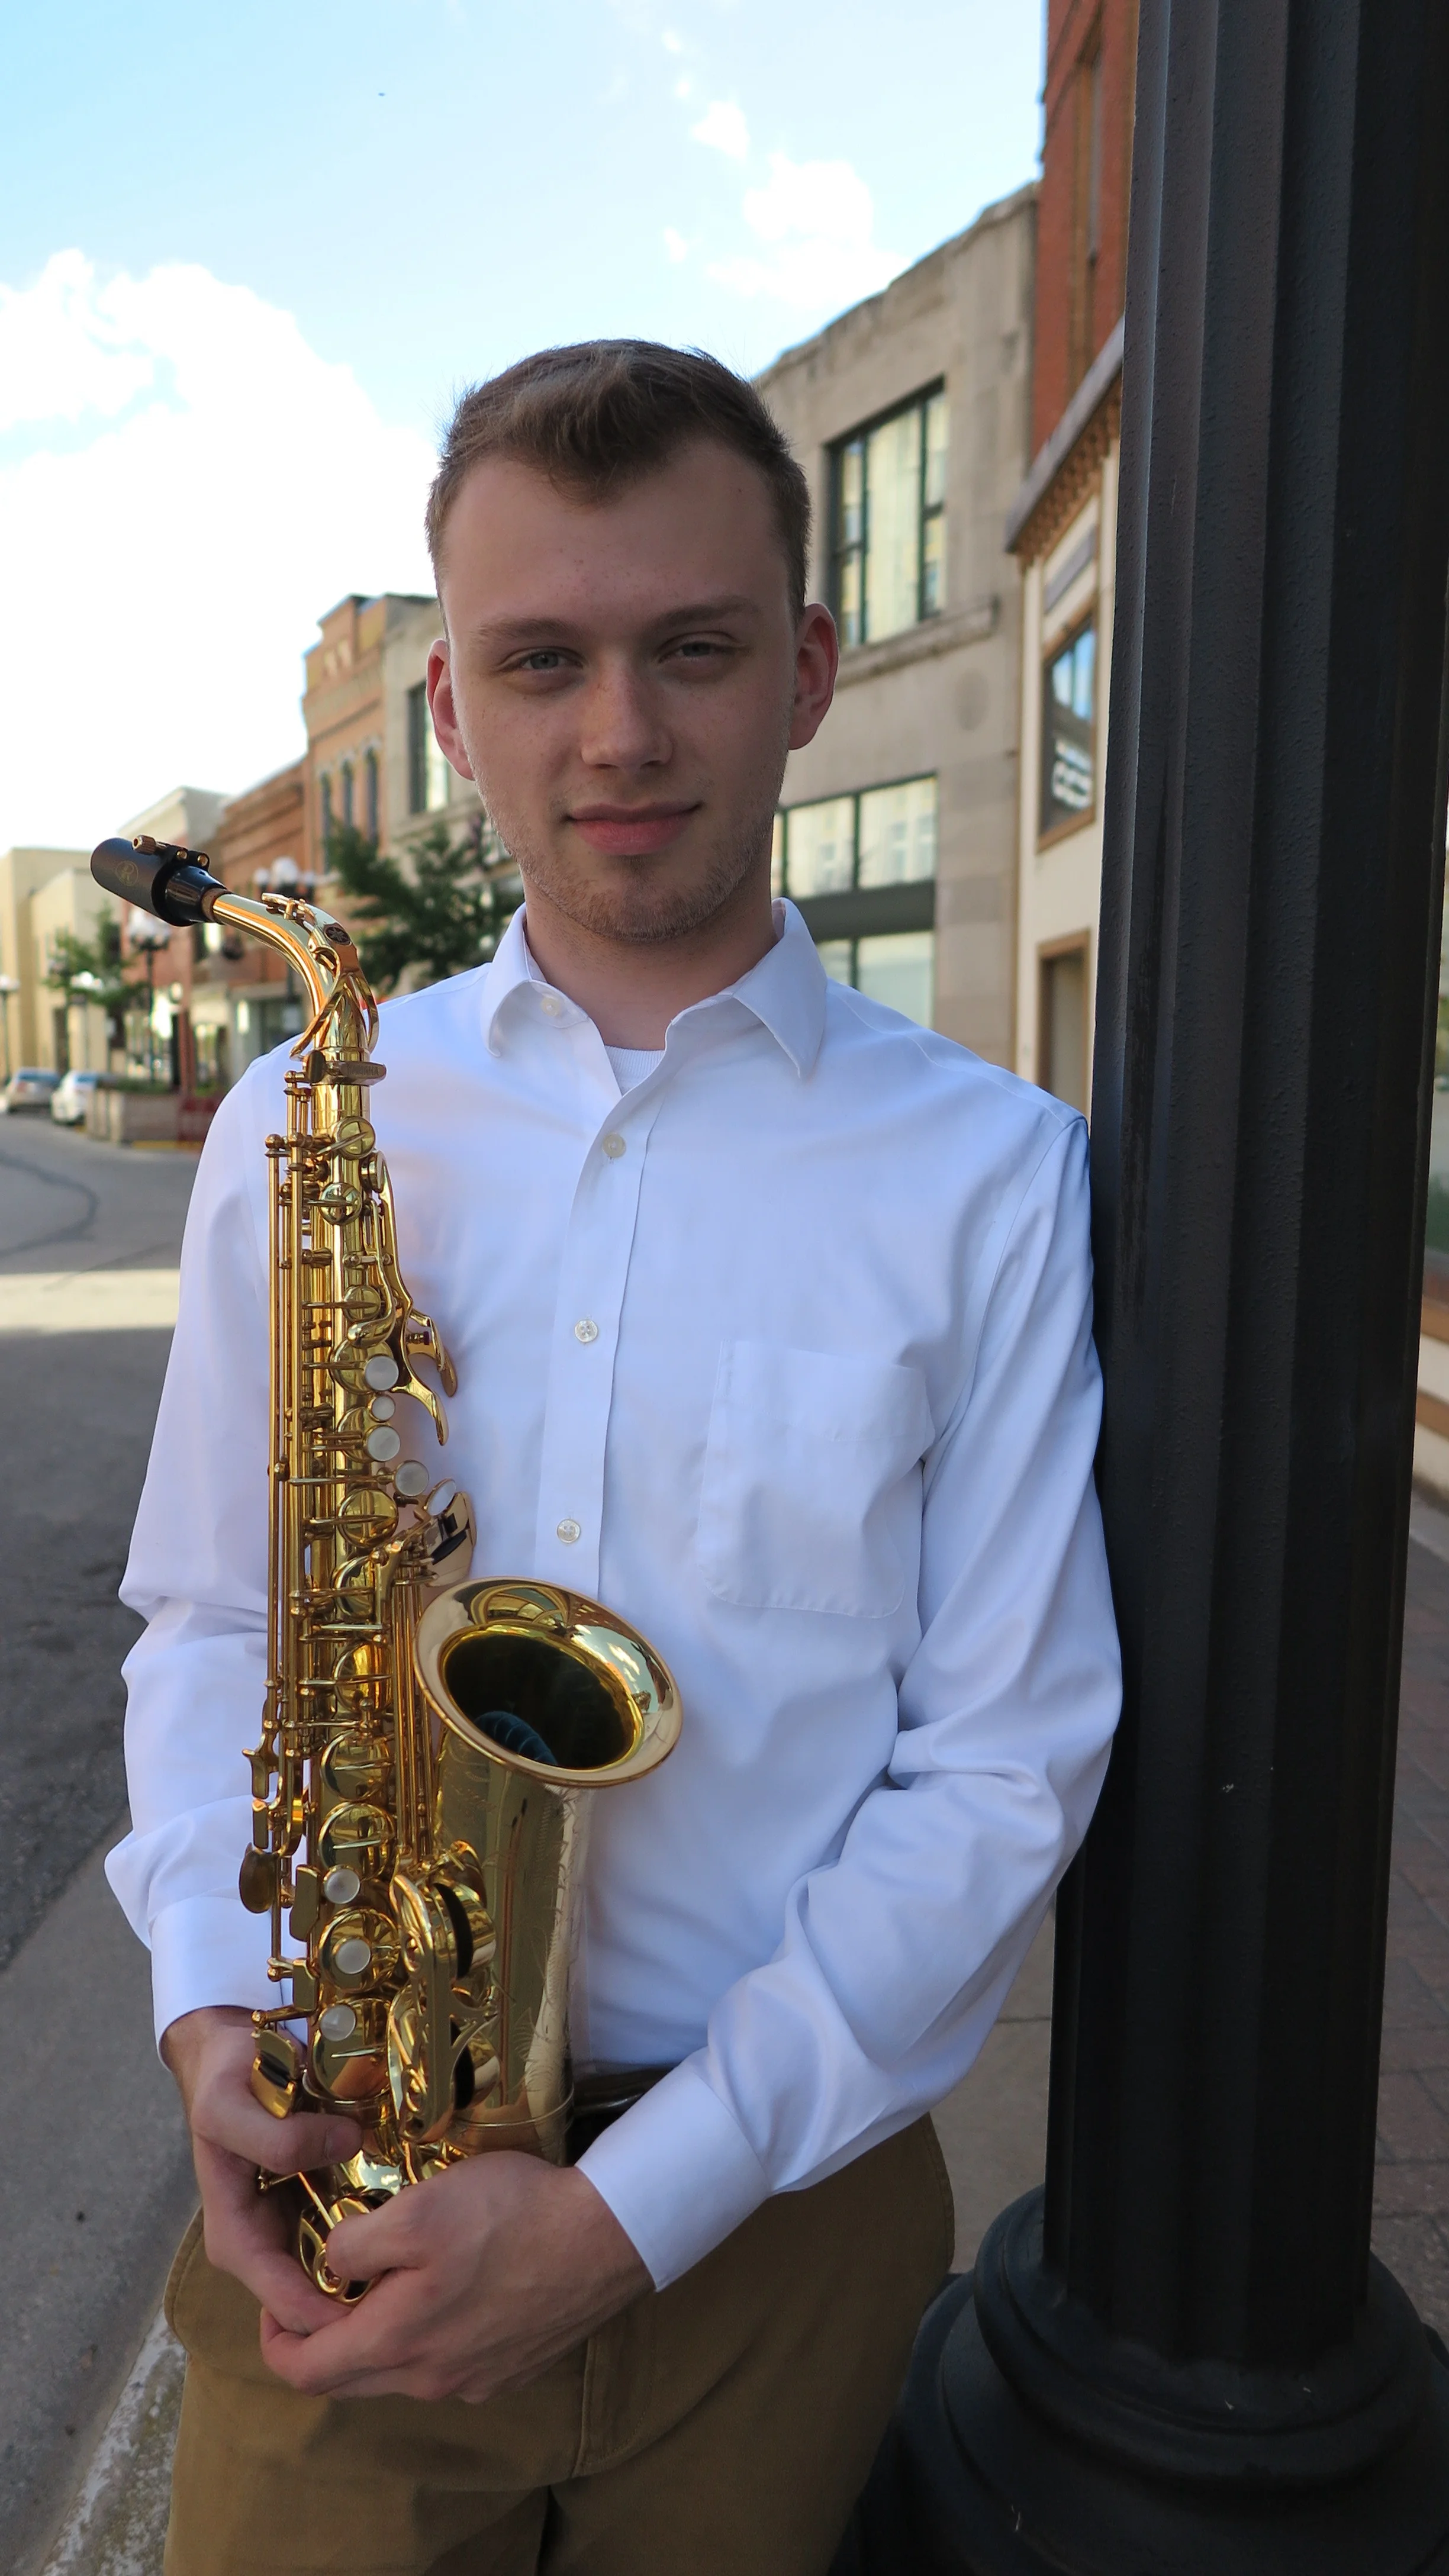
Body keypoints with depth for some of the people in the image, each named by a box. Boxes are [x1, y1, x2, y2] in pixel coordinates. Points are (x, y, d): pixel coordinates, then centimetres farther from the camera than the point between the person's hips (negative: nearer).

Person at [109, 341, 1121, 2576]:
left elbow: (1006, 1762, -10)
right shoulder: (298, 1125, -1)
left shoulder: (993, 1172, -9)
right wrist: (214, 2013, -11)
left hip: (775, 2207, -1)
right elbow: (212, 1616, 5)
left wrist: (632, 2208, -16)